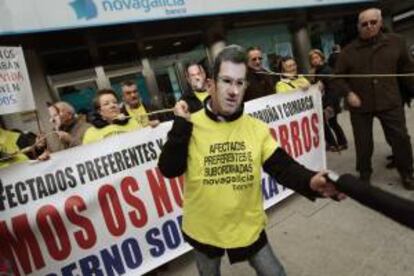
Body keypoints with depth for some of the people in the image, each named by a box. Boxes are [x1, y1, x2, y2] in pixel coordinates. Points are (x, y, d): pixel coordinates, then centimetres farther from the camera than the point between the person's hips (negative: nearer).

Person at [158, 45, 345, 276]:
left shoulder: (257, 128, -10)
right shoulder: (190, 126, -13)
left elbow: (283, 166, -16)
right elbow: (169, 170, -19)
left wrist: (310, 181, -35)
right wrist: (181, 125, -25)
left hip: (248, 227, 1)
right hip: (204, 229, 0)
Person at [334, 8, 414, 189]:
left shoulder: (396, 42, 2)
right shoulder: (349, 50, -1)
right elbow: (338, 76, 3)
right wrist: (348, 93, -10)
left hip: (389, 102, 1)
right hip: (360, 105, 0)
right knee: (363, 143, 7)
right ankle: (364, 175, 26)